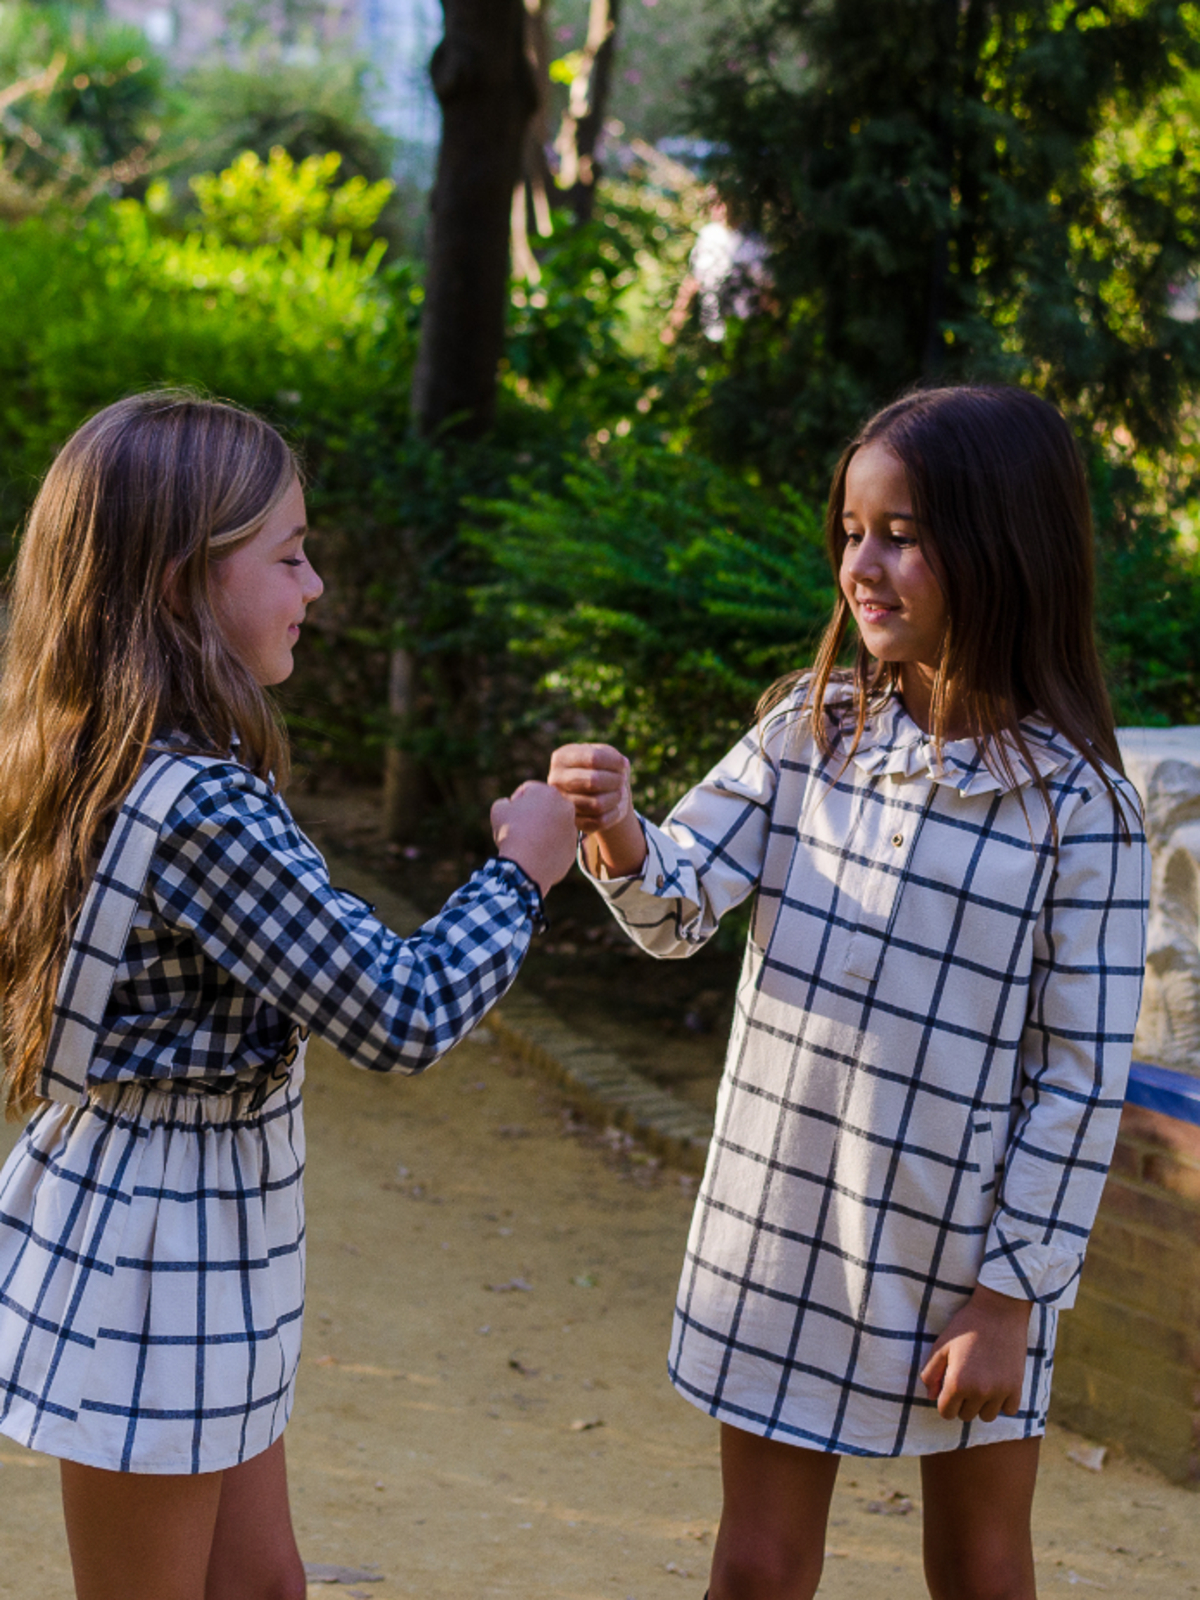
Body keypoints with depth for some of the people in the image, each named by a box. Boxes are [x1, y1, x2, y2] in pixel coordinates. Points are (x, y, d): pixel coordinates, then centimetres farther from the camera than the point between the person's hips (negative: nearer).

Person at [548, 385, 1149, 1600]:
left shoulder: (1075, 805, -14)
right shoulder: (809, 732, -1)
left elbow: (1081, 1074, -12)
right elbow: (683, 907, -7)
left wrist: (1012, 1293, -12)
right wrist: (623, 842, -29)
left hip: (961, 1248, -3)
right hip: (783, 1225, 3)